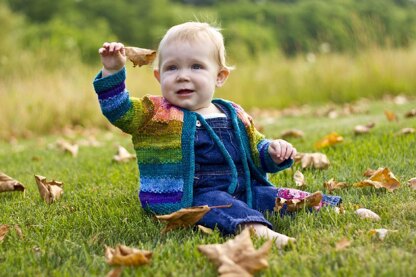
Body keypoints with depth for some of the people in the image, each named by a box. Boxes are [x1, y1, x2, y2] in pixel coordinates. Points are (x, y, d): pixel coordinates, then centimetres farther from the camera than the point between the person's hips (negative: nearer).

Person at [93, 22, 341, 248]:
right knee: (216, 204, -35)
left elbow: (257, 149, 25)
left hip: (245, 190, 6)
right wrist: (113, 71, -18)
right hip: (194, 197, -5)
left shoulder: (234, 116, 14)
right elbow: (117, 108, -6)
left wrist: (273, 150, 3)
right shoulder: (156, 114, 3)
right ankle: (255, 228, -56)